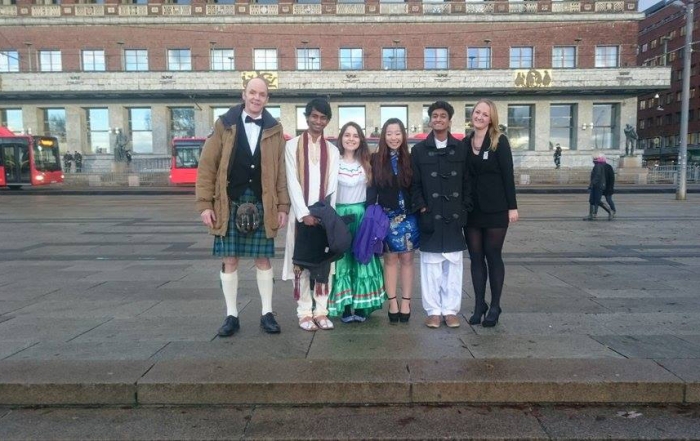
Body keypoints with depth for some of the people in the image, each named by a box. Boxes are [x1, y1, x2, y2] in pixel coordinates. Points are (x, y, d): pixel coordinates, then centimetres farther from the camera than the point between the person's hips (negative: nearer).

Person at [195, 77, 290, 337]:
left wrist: (282, 206, -1)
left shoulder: (274, 130, 6)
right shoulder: (224, 125, 4)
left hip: (262, 205, 0)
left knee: (263, 259, 6)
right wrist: (205, 204, -6)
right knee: (229, 260, 5)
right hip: (229, 204, 0)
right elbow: (207, 166, 0)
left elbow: (280, 171, 4)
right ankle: (231, 315, 17)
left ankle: (267, 313, 17)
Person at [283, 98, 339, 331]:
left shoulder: (332, 150, 11)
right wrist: (304, 213, -14)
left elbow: (332, 186, 4)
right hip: (301, 213, -2)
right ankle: (305, 312, 7)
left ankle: (321, 311, 11)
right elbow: (292, 182, -5)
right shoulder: (292, 145, 3)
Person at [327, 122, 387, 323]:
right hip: (340, 214, -2)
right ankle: (346, 307, 5)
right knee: (343, 259, 0)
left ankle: (362, 306, 10)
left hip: (362, 214, 3)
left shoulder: (366, 163, 8)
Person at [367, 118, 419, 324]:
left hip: (408, 216, 1)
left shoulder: (410, 160, 2)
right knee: (390, 259, 5)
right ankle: (393, 304, 11)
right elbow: (372, 189, 0)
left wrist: (419, 210, -2)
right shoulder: (376, 160, 1)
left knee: (406, 259, 5)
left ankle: (405, 303, 12)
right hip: (386, 217, 0)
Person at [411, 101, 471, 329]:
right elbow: (414, 183, 3)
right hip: (430, 217, -1)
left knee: (453, 265, 6)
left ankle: (451, 310, 15)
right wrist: (421, 207, -7)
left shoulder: (461, 148, 8)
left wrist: (464, 209, -1)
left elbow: (467, 182, 7)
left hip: (454, 217, 1)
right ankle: (433, 311, 12)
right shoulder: (419, 149, 6)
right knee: (431, 265, 3)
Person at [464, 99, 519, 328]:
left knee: (493, 256, 3)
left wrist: (512, 206, -12)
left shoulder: (499, 141, -4)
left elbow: (508, 174, -7)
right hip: (472, 209, 4)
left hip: (495, 209, -4)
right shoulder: (465, 143, 8)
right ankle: (479, 305, 16)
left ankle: (495, 306, 13)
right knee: (476, 257, 7)